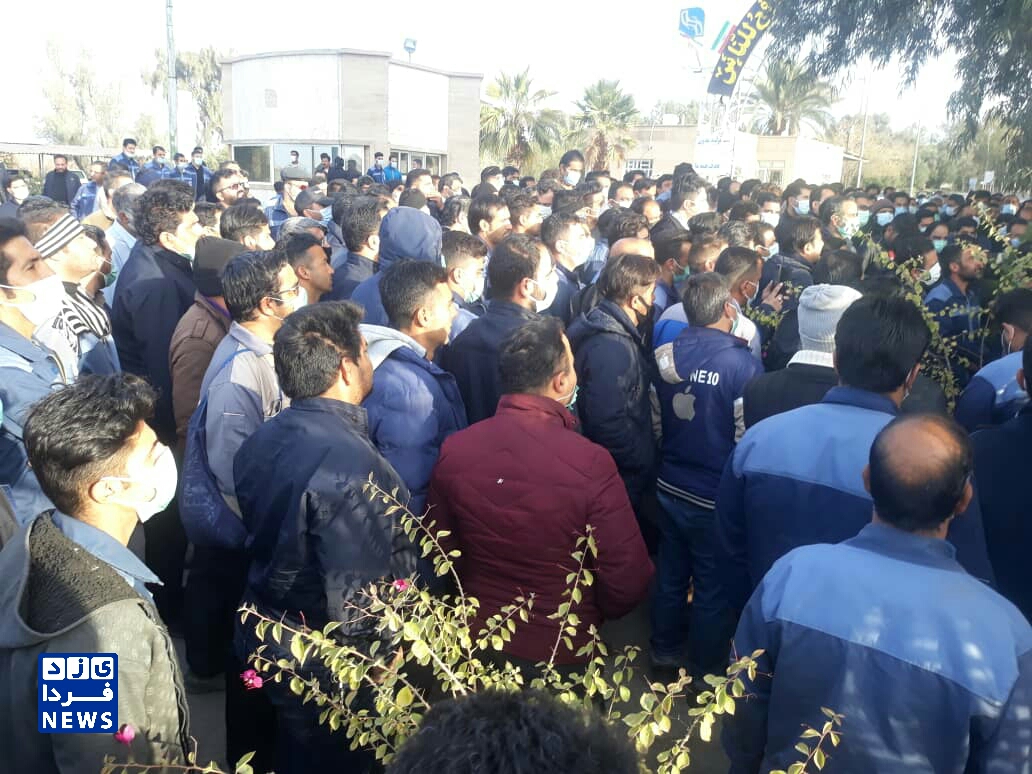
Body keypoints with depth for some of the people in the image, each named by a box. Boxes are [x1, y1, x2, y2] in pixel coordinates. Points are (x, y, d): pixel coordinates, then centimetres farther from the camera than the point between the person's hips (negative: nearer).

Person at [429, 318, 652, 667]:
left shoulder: (452, 452, -16)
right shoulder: (591, 465, -29)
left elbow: (444, 550, 0)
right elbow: (627, 584, -21)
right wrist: (594, 612, 1)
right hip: (563, 651, -3)